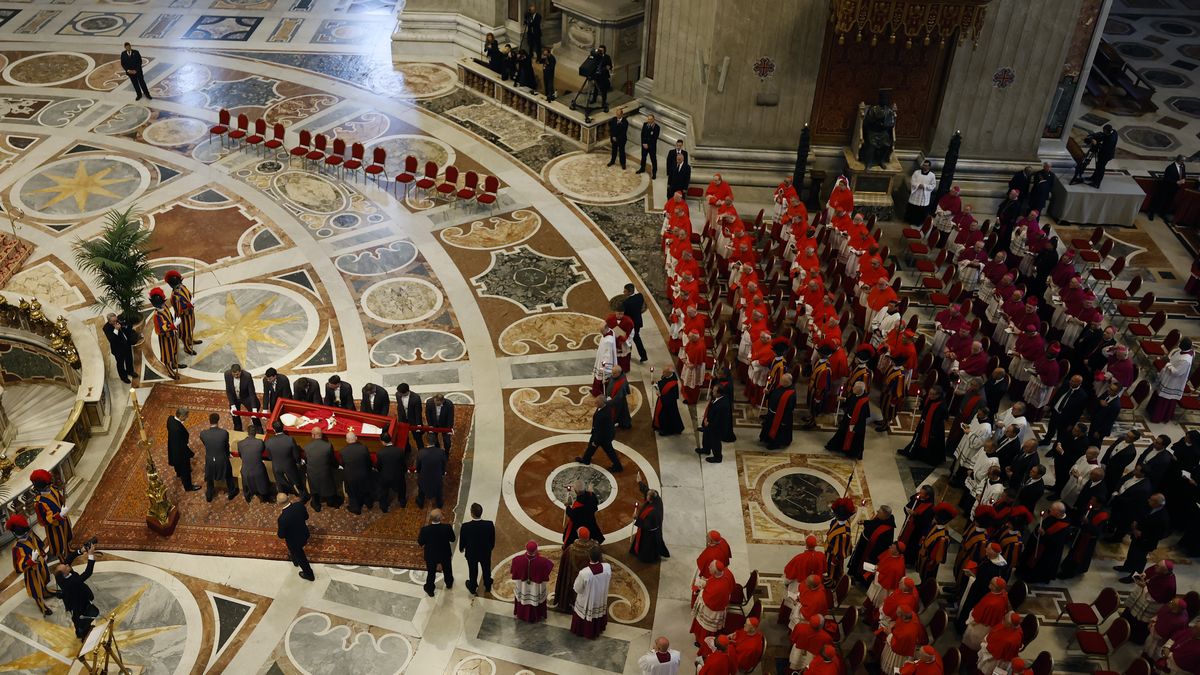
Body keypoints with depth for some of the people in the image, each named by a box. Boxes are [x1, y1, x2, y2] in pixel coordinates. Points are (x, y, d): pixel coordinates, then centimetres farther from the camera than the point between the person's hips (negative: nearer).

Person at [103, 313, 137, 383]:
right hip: (118, 349, -6)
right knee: (120, 363, 16)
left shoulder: (120, 320, -12)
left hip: (127, 344, 6)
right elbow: (111, 339, -38)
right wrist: (116, 330, -43)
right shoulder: (107, 328, -28)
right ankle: (123, 377, 39)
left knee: (129, 359, 28)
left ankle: (130, 371, 55)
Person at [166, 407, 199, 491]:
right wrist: (192, 454, -19)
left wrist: (186, 435, 7)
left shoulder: (170, 418, -19)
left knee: (178, 462, 38)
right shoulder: (178, 429, -43)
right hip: (180, 451, -8)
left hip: (172, 446, 8)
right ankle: (188, 486, 39)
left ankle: (179, 474, 67)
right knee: (185, 469, 17)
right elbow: (182, 445, -32)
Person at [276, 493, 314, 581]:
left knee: (300, 557, 24)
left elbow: (281, 535, -21)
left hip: (294, 540, -5)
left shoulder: (283, 518, -39)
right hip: (304, 534, 5)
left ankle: (309, 574, 46)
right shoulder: (300, 504, -26)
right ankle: (295, 559, 68)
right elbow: (306, 517, -5)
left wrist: (277, 534, -1)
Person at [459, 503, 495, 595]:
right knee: (486, 570, 27)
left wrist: (461, 548, 10)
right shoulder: (490, 525, -28)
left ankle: (473, 589, 48)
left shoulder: (465, 527, -32)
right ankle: (488, 587, 50)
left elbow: (462, 541, -13)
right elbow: (492, 540, -11)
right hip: (486, 553, 1)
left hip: (471, 554, -1)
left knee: (473, 572, 25)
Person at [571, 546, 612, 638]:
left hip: (586, 601, -3)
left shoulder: (584, 573, -39)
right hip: (601, 599, 3)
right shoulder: (607, 567, -29)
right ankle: (597, 631, 56)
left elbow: (577, 589, -21)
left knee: (584, 615, 27)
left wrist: (578, 578, -4)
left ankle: (581, 631, 52)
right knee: (598, 612, 32)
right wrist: (602, 562, -1)